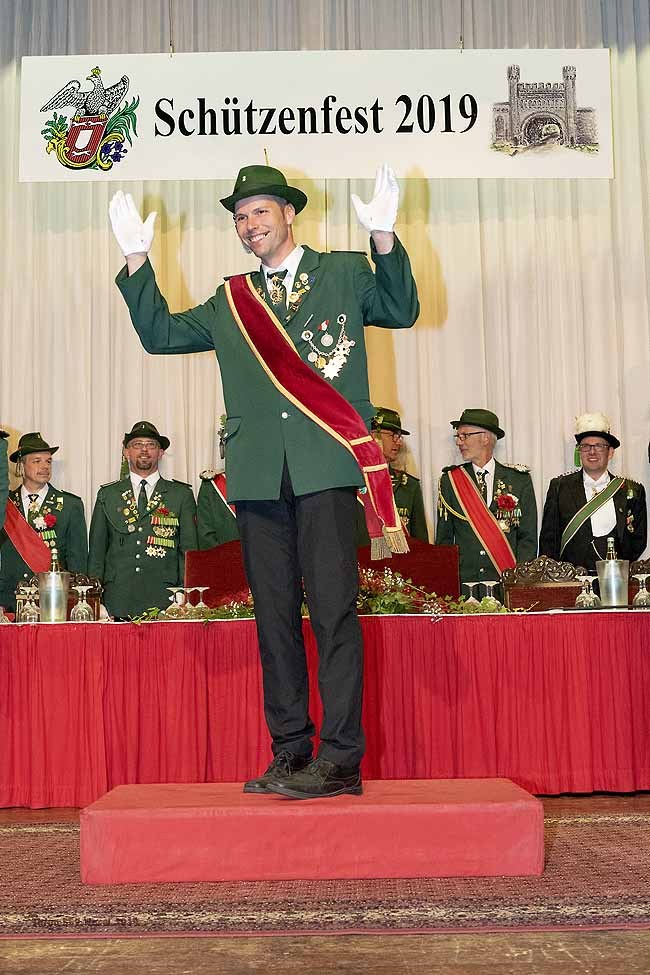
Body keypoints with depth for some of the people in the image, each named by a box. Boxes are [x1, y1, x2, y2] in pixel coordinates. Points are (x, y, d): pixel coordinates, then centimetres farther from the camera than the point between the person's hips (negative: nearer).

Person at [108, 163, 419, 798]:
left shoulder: (344, 274, 12)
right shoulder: (230, 302, 21)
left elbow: (401, 311, -2)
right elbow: (160, 334, 19)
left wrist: (383, 237, -15)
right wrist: (136, 261, 11)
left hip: (325, 466, -4)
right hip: (258, 475, 4)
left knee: (333, 611, -7)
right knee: (273, 616, 6)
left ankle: (340, 758, -3)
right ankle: (289, 754, 14)